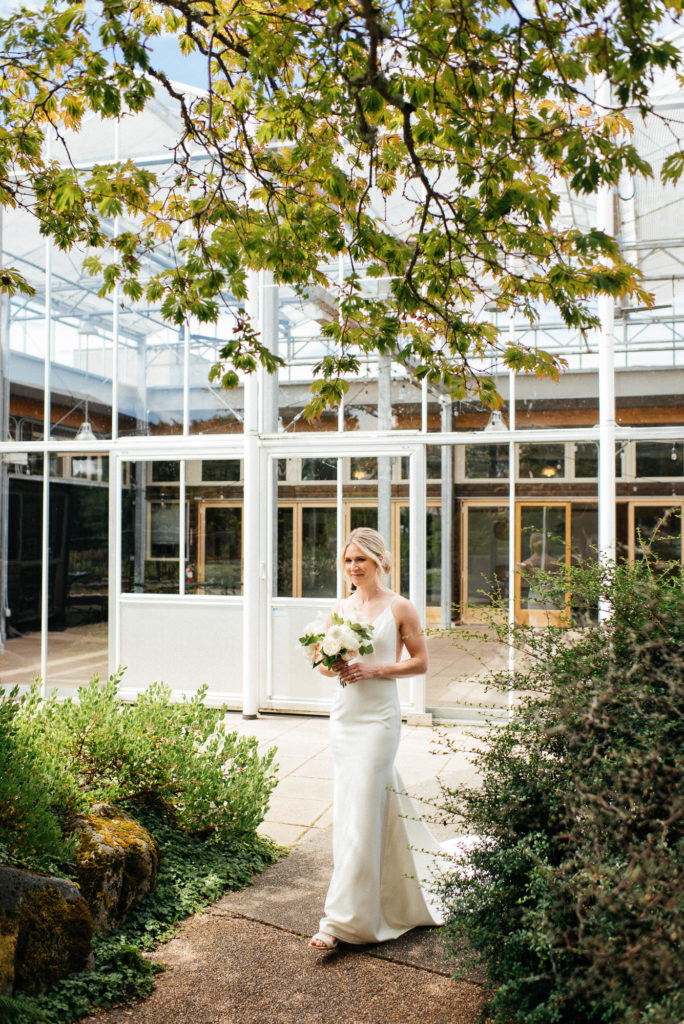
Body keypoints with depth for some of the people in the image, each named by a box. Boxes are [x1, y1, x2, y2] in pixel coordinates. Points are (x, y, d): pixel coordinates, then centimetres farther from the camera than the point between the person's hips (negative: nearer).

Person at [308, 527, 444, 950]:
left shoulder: (400, 608, -3)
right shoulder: (341, 609, 11)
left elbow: (420, 662, -3)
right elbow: (324, 662, 16)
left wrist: (375, 669, -15)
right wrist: (333, 667, -7)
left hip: (379, 716, -6)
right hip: (344, 713, 6)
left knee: (362, 810, -8)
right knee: (351, 805, 13)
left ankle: (341, 918, -3)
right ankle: (404, 897, 34)